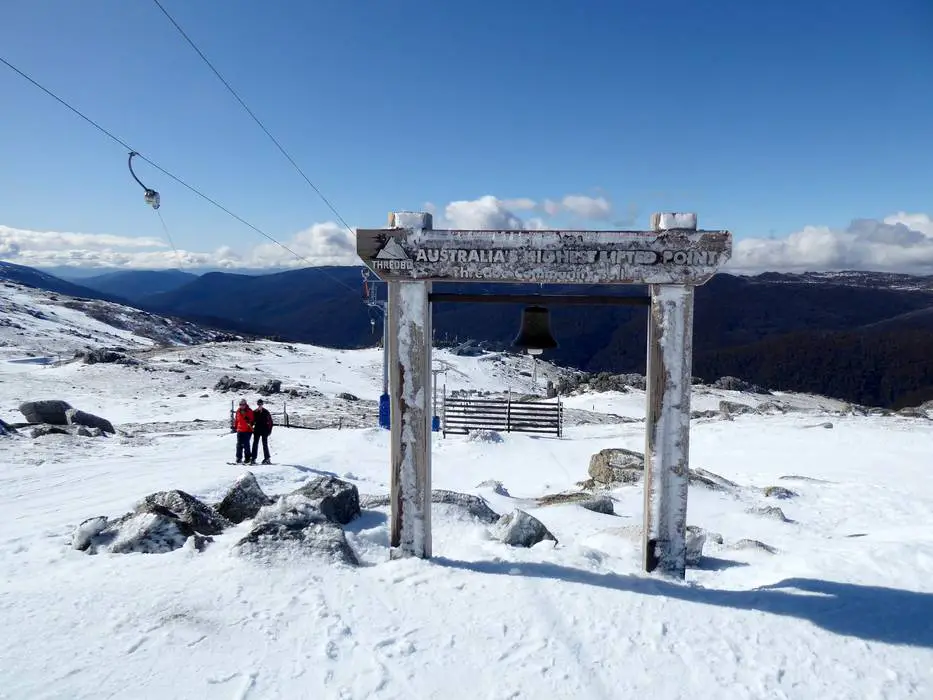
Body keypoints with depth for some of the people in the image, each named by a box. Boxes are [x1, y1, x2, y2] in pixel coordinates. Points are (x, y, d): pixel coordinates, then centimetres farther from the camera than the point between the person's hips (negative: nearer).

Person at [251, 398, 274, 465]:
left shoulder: (266, 412, 0)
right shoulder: (255, 412, 7)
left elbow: (270, 421, 2)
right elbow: (252, 421, 11)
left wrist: (269, 430, -3)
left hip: (264, 430, -2)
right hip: (257, 430, 2)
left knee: (265, 444, 1)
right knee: (255, 444, -1)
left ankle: (267, 459, 7)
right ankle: (253, 458, 0)